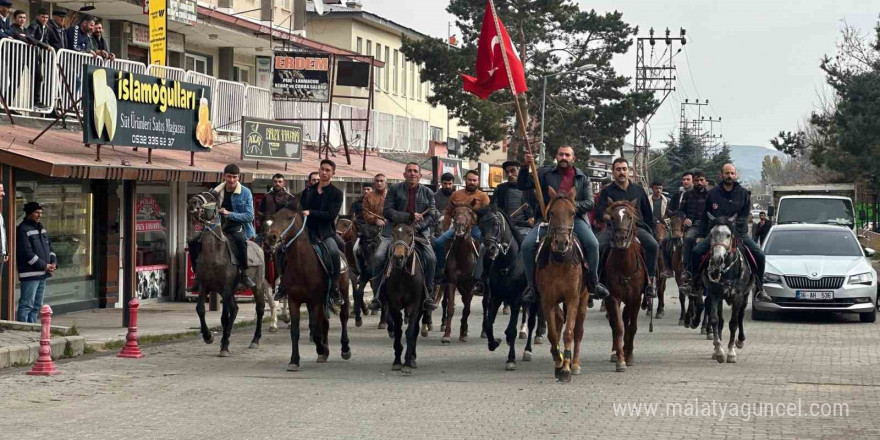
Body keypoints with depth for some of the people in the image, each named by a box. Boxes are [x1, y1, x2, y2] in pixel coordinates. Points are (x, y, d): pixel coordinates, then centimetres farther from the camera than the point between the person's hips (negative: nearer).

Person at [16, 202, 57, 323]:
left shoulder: (41, 228, 17)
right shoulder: (22, 230, -11)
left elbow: (49, 247, 20)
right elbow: (27, 253, -17)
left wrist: (53, 262, 2)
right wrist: (44, 266, -15)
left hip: (43, 274, 9)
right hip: (30, 274, -9)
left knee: (37, 305, 13)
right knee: (27, 304, -9)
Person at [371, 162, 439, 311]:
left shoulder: (428, 193, 10)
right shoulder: (394, 190, 5)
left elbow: (433, 215, 4)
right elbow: (387, 211, -5)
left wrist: (417, 225, -14)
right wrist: (409, 216, -17)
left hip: (419, 232, 1)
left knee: (431, 259, -20)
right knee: (378, 257, -20)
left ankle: (427, 294, -4)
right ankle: (380, 292, -5)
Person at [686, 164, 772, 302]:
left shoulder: (744, 194, 2)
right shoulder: (712, 194, 5)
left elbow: (743, 218, -3)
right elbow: (705, 217, 11)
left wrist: (735, 235, -15)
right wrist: (702, 235, 5)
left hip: (739, 233, -1)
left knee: (759, 255, -18)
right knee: (696, 252, -18)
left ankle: (759, 288, -5)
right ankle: (693, 281, 1)